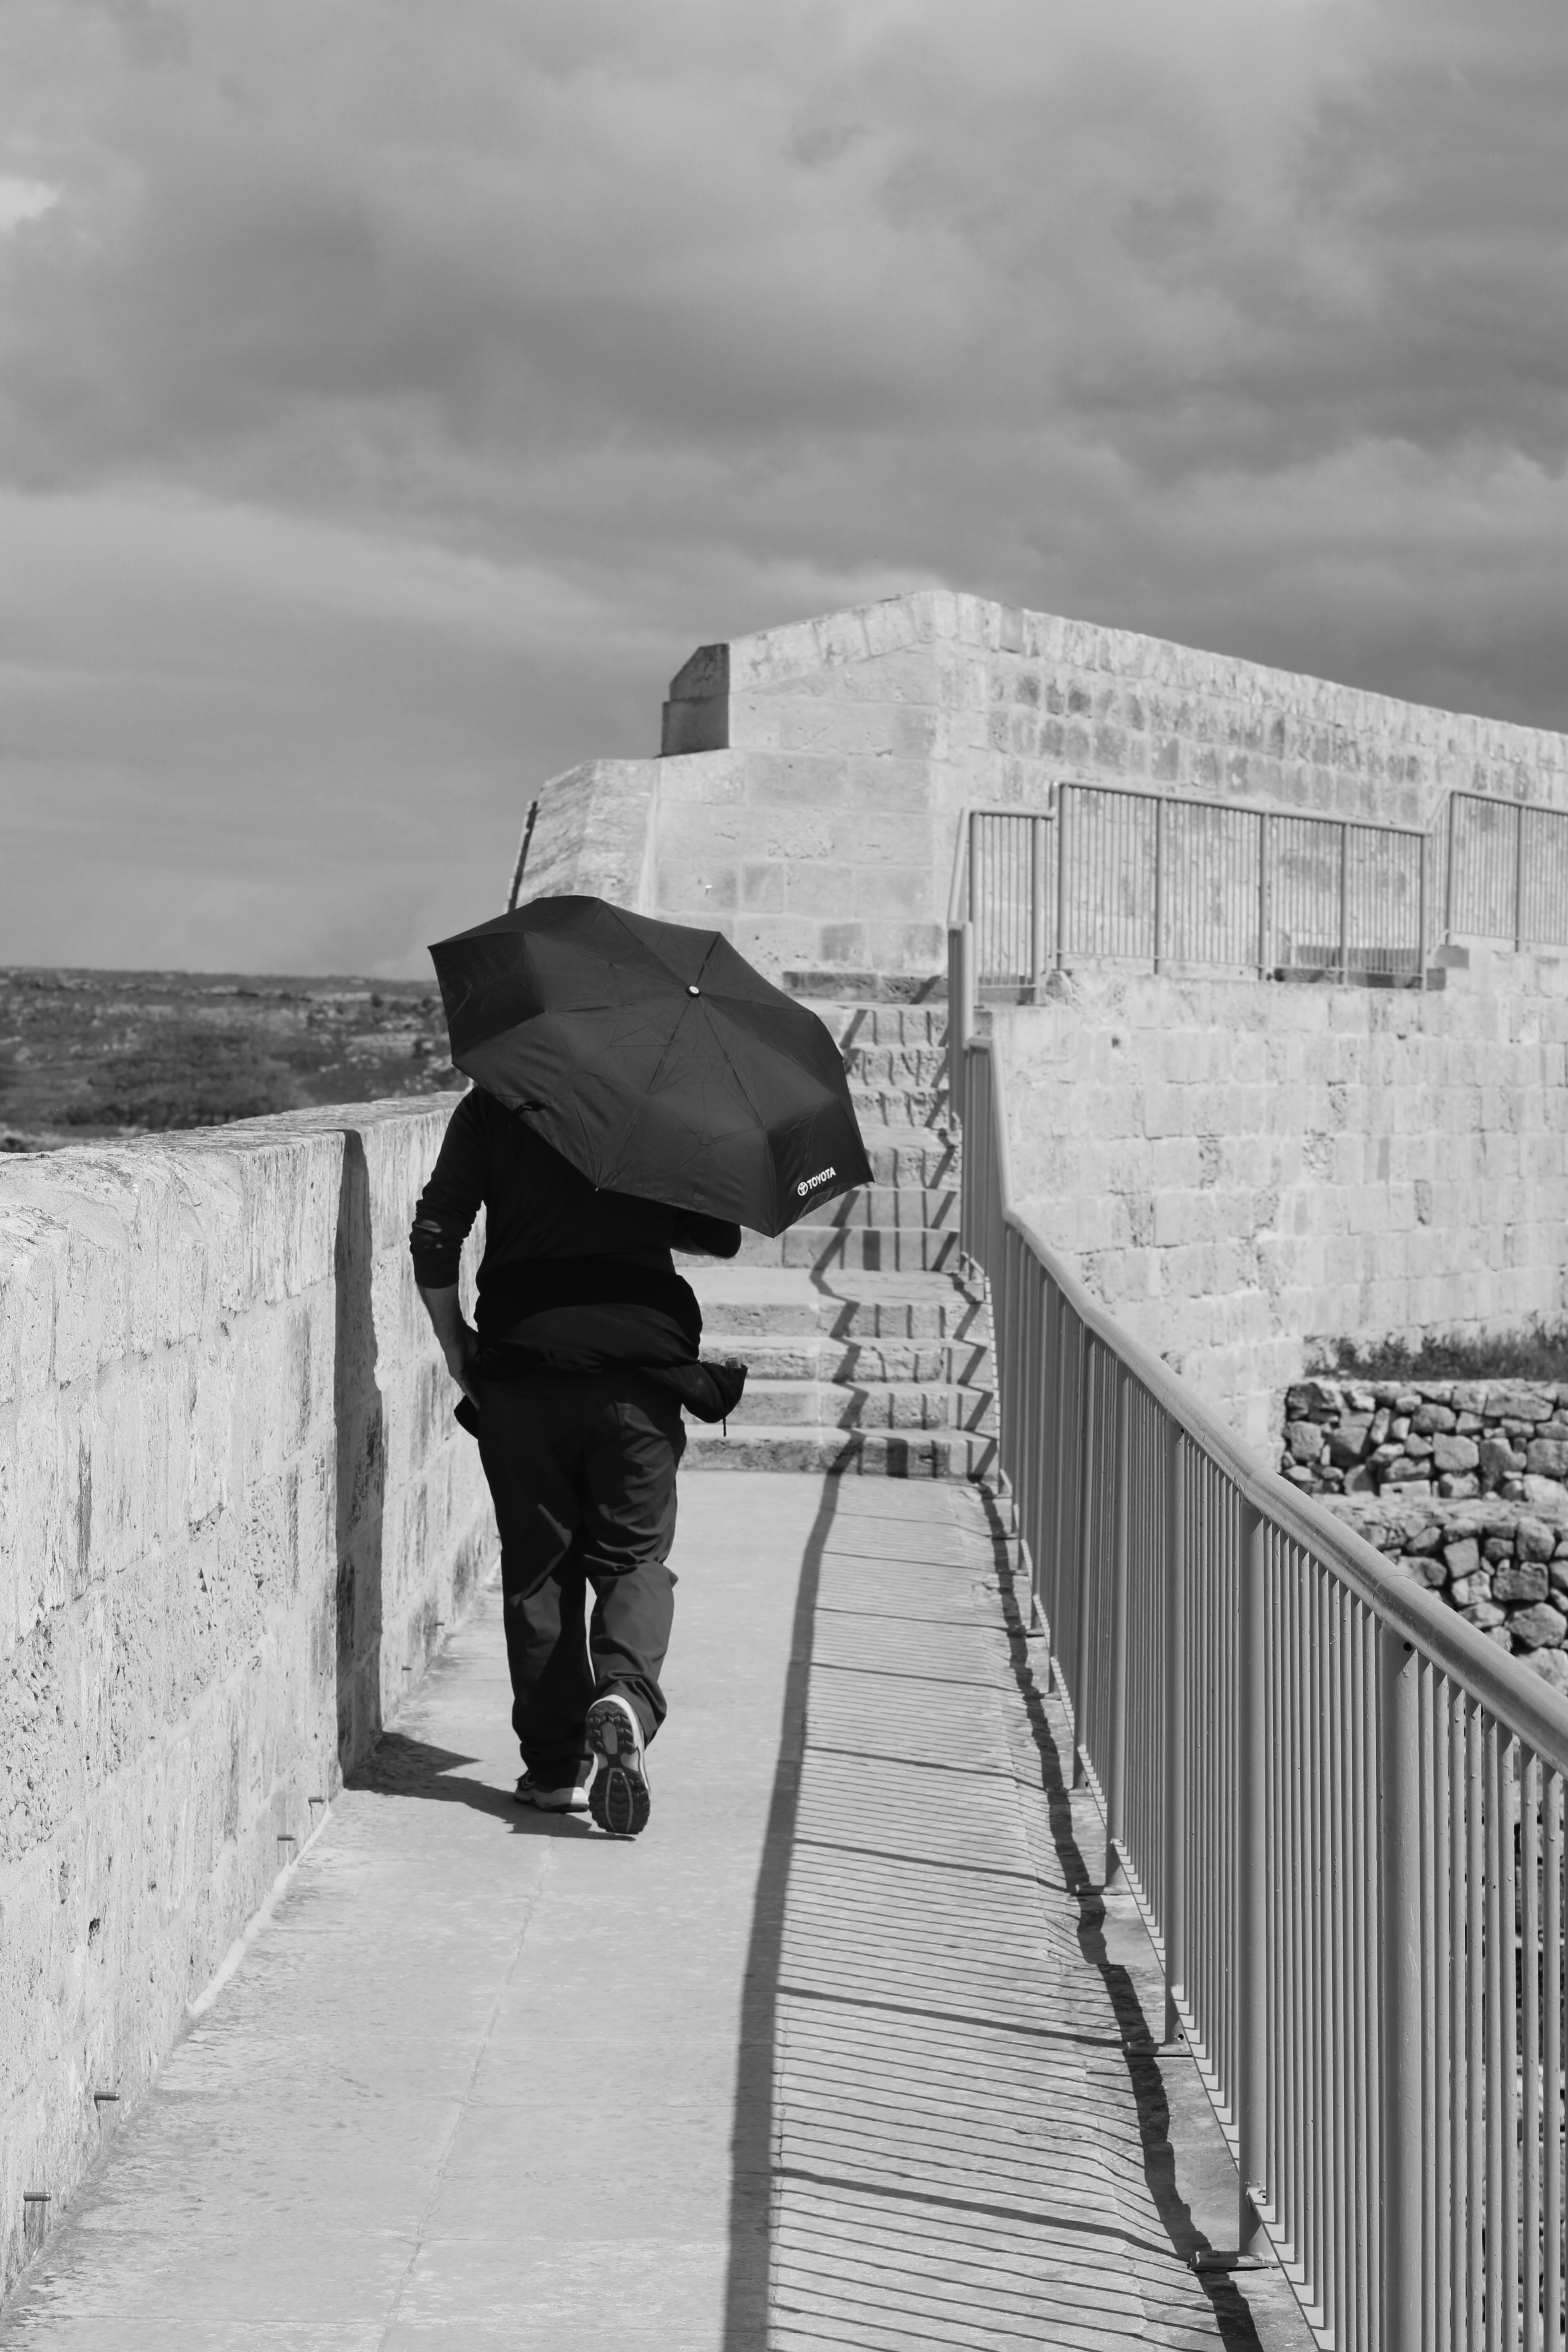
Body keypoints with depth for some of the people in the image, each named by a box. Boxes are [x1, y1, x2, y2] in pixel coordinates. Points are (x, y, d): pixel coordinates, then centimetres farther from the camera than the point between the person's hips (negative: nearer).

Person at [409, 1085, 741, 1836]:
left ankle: (555, 1763, 9)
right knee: (633, 1556, 9)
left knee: (536, 1566, 10)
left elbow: (433, 1239, -2)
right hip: (637, 1368, 0)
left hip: (520, 1371, 0)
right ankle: (625, 1692, -20)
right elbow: (721, 1237, 10)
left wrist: (457, 1350, 8)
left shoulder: (488, 1107, 4)